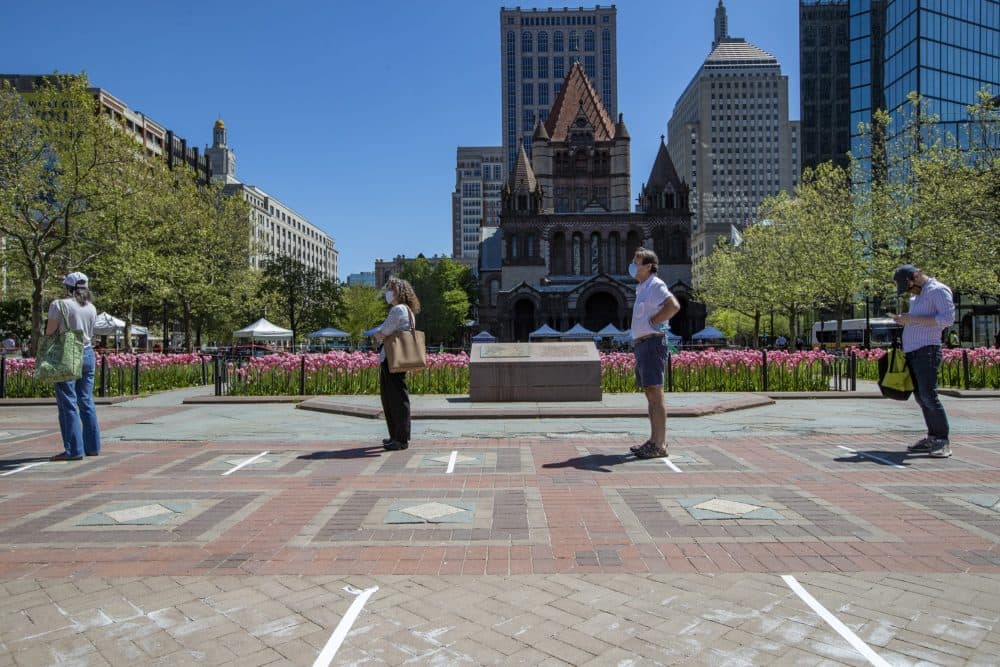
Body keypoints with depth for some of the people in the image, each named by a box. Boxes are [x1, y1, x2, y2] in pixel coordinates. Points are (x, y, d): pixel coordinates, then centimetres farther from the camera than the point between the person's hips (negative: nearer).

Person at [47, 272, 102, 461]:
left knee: (68, 404, -2)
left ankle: (74, 449, -3)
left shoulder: (59, 304, -9)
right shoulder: (91, 308, 8)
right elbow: (90, 334, 10)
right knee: (86, 401, 11)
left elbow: (50, 332, -9)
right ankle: (92, 446, 14)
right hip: (87, 354, 6)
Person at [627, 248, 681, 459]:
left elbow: (673, 306, -27)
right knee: (649, 395, 12)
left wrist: (654, 321, -16)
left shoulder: (655, 285, -10)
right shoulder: (642, 288, 19)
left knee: (655, 395, -9)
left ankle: (659, 445, -7)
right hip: (642, 345, 10)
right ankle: (654, 441, 19)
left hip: (652, 344, -10)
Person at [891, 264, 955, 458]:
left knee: (928, 395, -13)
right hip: (911, 352, 9)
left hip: (927, 350, -9)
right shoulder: (916, 296, 23)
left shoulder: (938, 290, -3)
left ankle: (942, 442, -9)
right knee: (920, 397, 5)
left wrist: (914, 319, -17)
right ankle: (932, 439, 8)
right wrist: (904, 320, 12)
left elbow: (948, 318, -15)